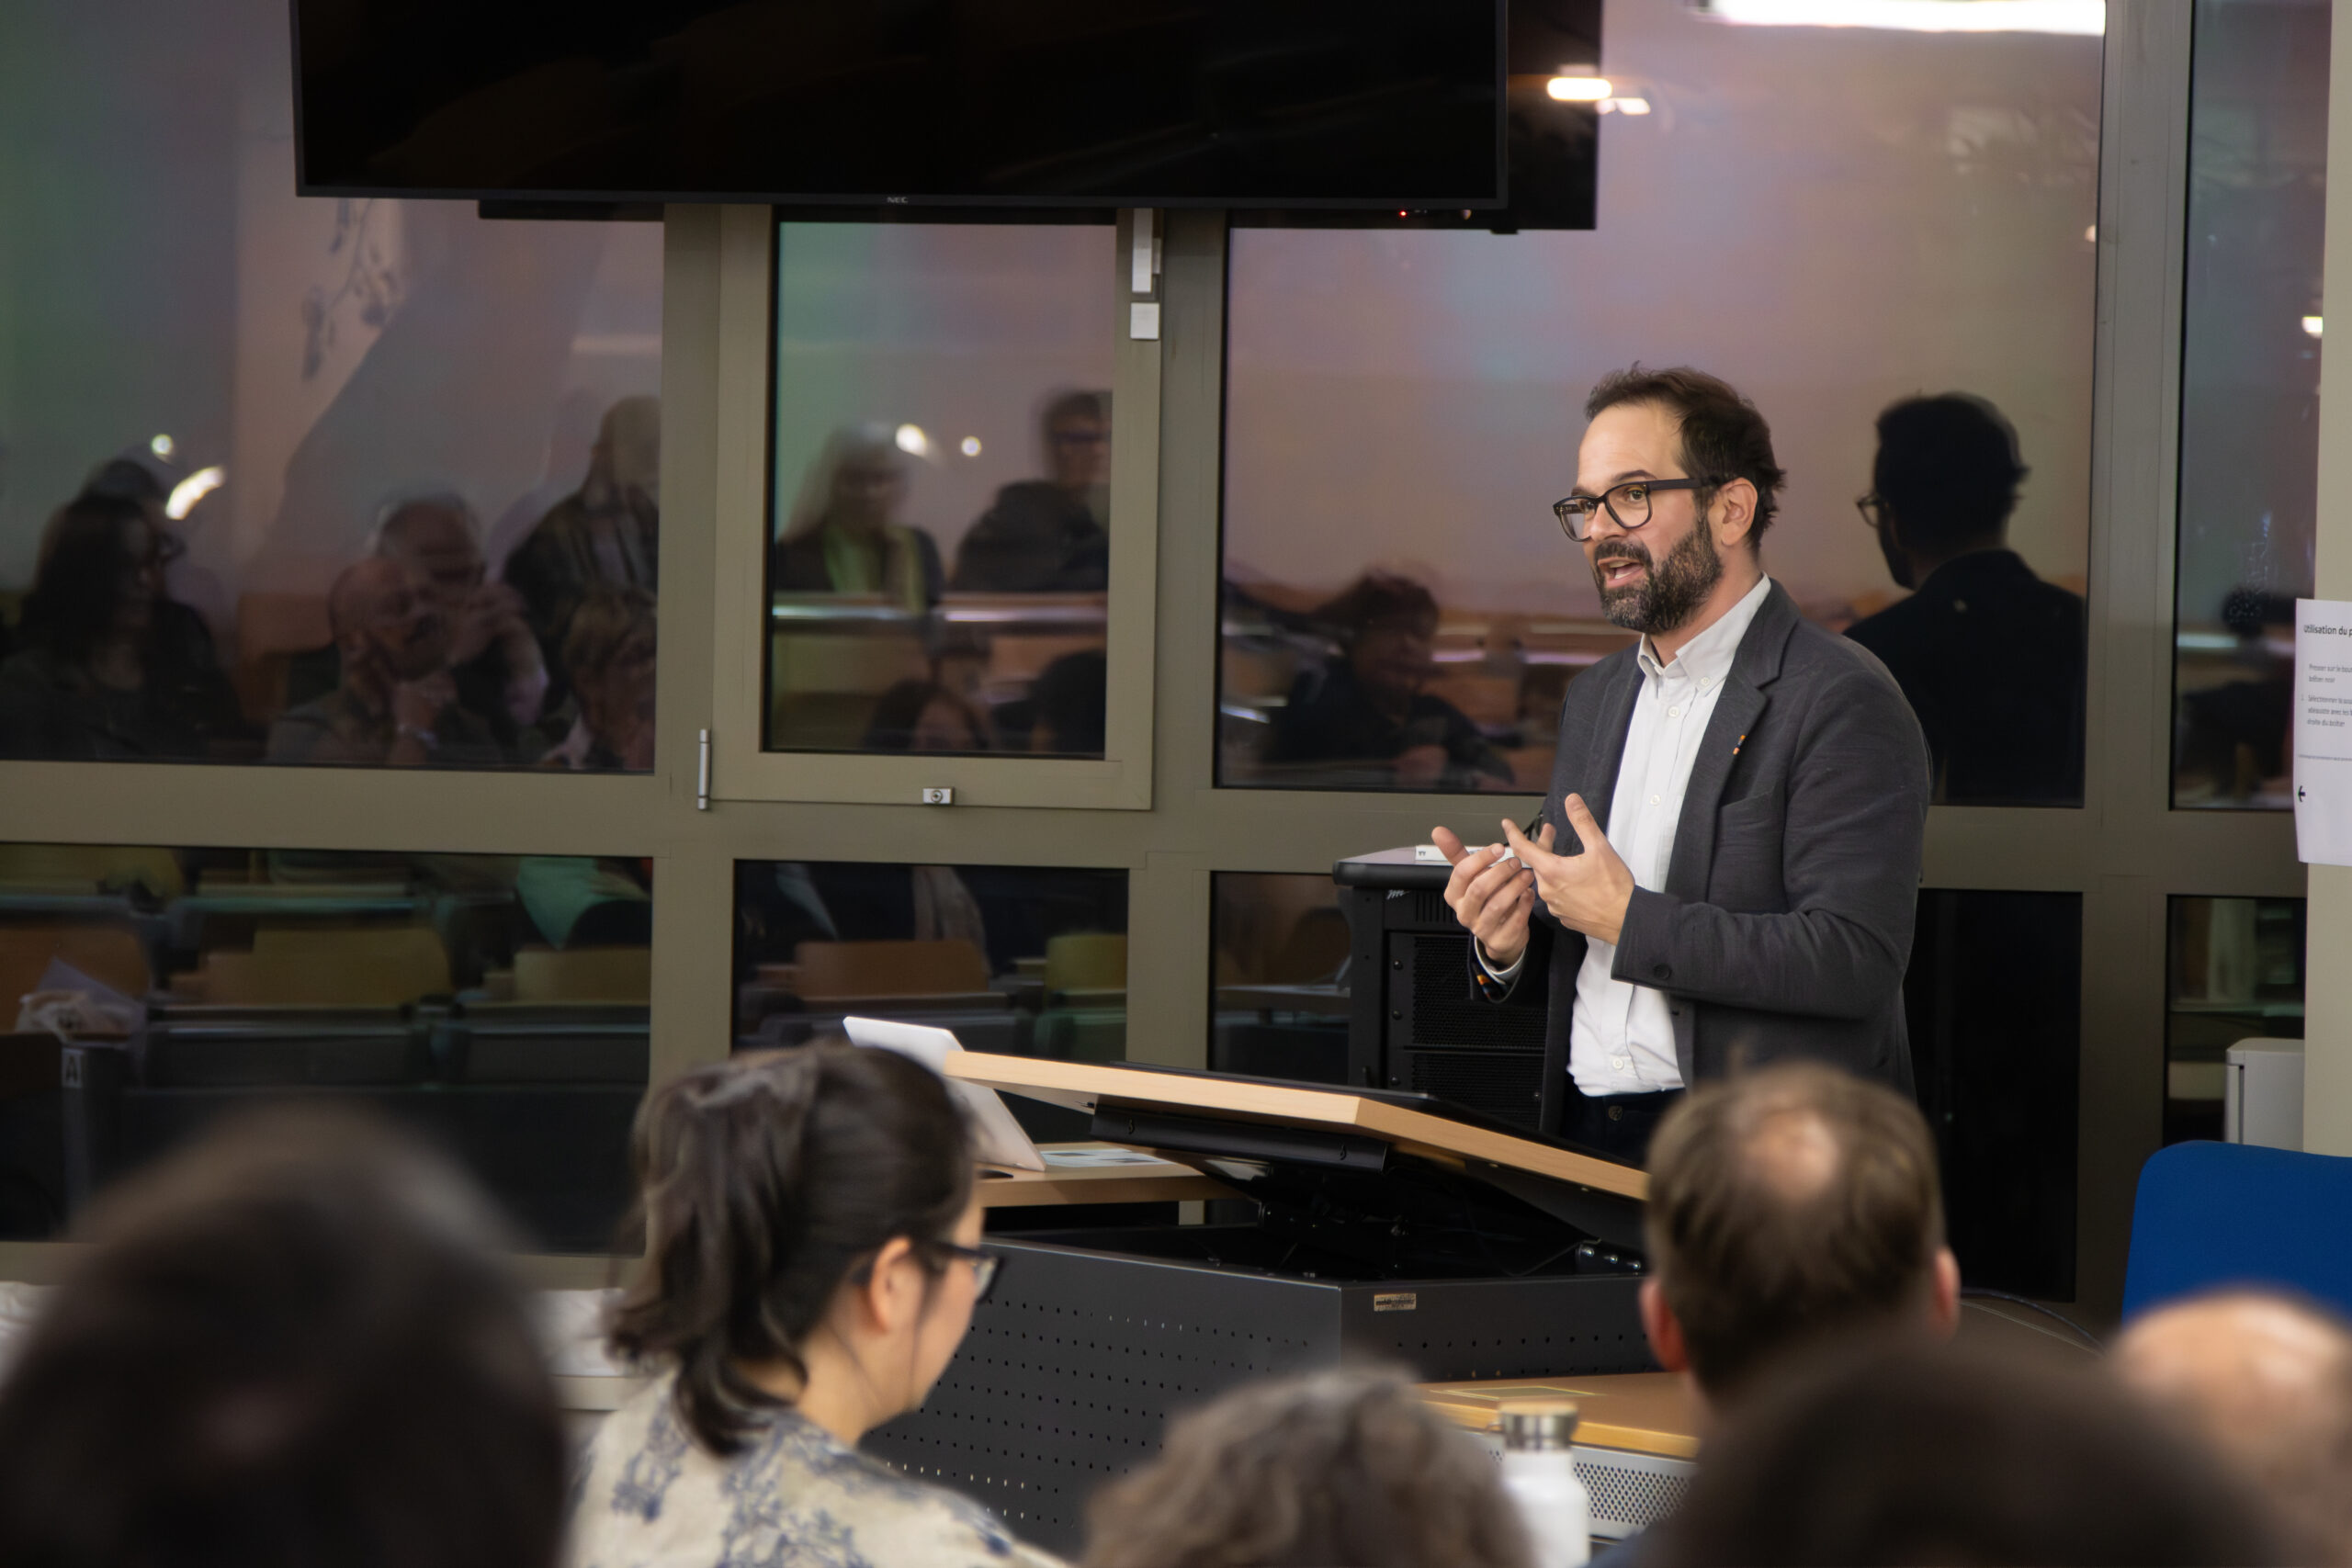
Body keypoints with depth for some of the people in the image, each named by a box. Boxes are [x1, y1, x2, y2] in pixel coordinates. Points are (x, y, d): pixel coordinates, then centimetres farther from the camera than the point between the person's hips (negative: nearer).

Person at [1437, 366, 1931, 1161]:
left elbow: (1854, 961, -17)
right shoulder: (1596, 697, 20)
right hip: (1584, 1141, 6)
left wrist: (1629, 919, -13)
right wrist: (1506, 949, 3)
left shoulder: (1843, 701, -6)